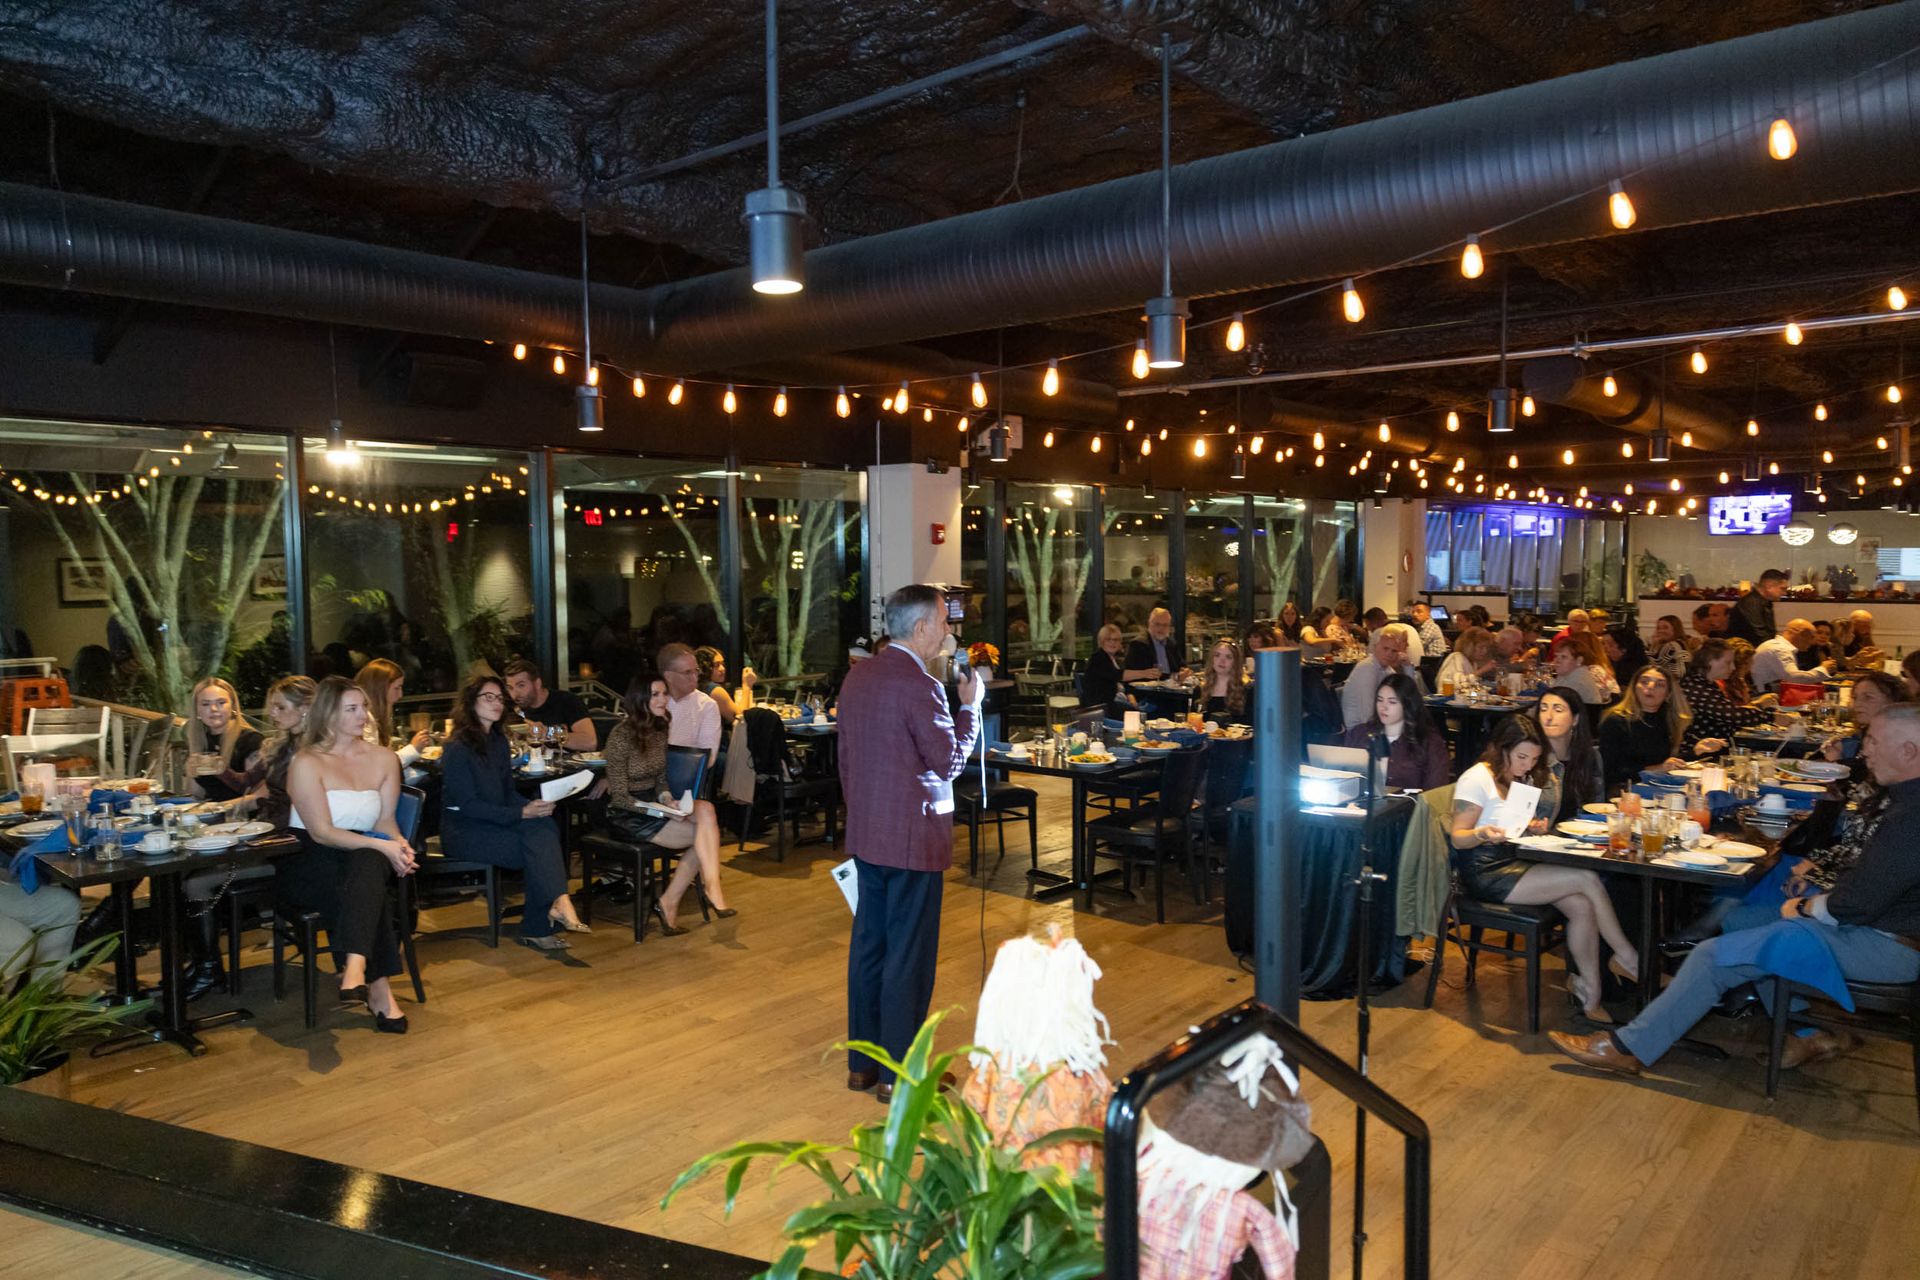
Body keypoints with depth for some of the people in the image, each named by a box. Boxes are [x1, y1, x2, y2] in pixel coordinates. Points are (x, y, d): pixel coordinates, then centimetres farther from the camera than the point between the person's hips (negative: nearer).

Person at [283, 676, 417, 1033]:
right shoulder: (307, 763, -5)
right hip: (308, 865, -3)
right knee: (370, 885, -35)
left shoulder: (384, 759, 11)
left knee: (368, 867, -35)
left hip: (365, 859, 3)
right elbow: (321, 832, -13)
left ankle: (356, 968, -52)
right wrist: (381, 846, -24)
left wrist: (399, 844, -14)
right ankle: (379, 990, -38)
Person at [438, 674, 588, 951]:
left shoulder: (498, 741, 13)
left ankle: (557, 903, -32)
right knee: (539, 848, -27)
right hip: (463, 831, -6)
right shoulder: (457, 749, -11)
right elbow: (468, 805, -17)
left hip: (496, 822, 6)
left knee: (545, 829, -25)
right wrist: (521, 814, -23)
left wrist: (534, 806, -8)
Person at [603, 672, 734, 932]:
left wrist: (666, 798, -8)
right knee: (704, 837, -21)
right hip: (627, 813, -7)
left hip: (653, 803, 7)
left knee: (706, 809, -23)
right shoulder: (621, 735, -16)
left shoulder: (661, 729, 6)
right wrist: (661, 811, -25)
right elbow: (620, 797, -15)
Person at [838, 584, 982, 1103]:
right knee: (908, 956, 2)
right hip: (912, 838, -8)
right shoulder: (921, 687, -19)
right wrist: (970, 705, -4)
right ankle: (898, 1074, 12)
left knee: (868, 945, 15)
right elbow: (950, 761, -14)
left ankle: (862, 1063, 26)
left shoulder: (857, 677, 7)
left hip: (865, 835, 8)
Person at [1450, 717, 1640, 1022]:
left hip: (1513, 861, 8)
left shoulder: (1519, 779, 16)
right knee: (1588, 880, -17)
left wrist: (1533, 827, -1)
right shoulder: (1477, 779, -10)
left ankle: (1591, 995, -9)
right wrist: (1482, 834, -35)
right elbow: (1458, 839, -13)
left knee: (1581, 906, -18)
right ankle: (1628, 959, 0)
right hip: (1484, 871, -8)